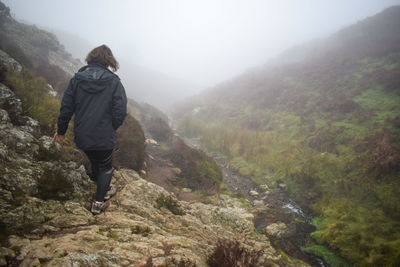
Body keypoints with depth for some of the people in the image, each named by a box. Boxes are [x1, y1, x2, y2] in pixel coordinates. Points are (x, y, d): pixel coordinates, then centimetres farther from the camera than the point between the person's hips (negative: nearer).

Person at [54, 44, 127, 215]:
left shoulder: (77, 79, -2)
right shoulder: (113, 81, -11)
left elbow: (66, 108, 1)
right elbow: (120, 112, -14)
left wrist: (61, 131, 13)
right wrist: (111, 128, 5)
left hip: (82, 136, 4)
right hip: (104, 137, -4)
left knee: (94, 162, 29)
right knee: (105, 167, 19)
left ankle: (104, 190, 52)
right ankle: (98, 202, 22)